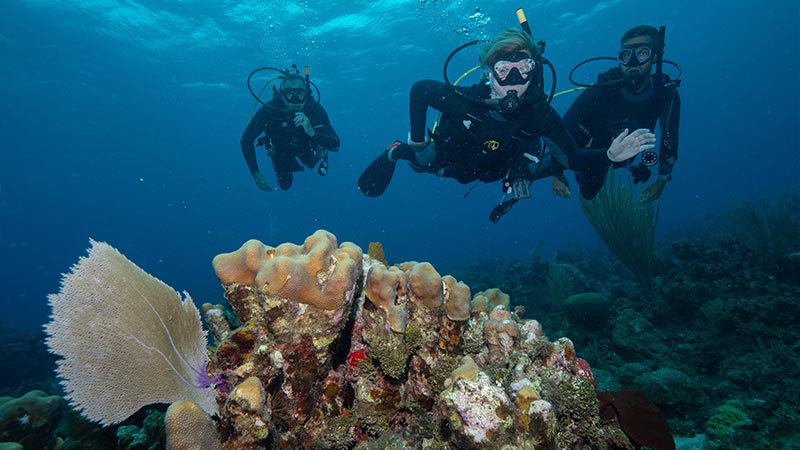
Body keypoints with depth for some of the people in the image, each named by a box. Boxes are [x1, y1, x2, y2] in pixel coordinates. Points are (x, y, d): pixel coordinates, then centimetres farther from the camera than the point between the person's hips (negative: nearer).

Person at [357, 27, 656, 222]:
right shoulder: (462, 100, -42)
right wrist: (417, 138, -18)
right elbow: (418, 89, -23)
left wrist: (610, 155, -47)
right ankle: (396, 152, 52)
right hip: (448, 160, -2)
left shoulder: (539, 114, -35)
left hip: (493, 169, 2)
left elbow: (572, 158, -28)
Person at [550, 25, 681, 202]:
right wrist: (557, 174, -30)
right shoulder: (600, 92, -37)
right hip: (588, 146, -3)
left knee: (589, 193, 22)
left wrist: (662, 180, -6)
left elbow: (669, 139, -12)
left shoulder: (666, 95, -28)